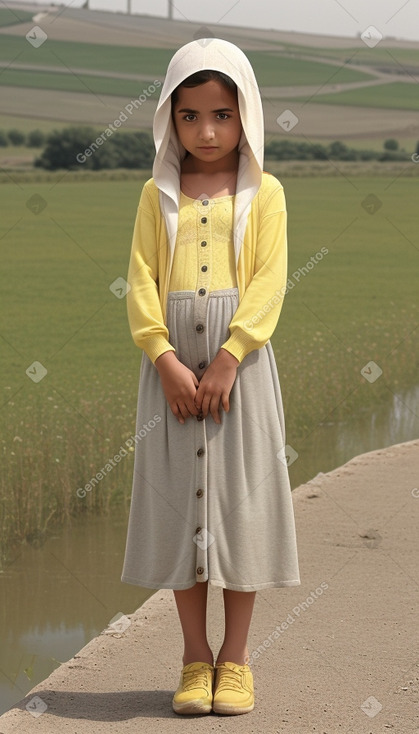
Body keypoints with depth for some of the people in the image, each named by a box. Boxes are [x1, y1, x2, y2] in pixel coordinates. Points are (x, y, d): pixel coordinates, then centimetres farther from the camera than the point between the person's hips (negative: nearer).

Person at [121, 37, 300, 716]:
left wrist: (227, 361, -16)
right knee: (180, 505, 4)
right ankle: (196, 659, 14)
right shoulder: (158, 195, 7)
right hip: (174, 366, 1)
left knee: (241, 504, 2)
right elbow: (141, 283, 0)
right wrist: (166, 361, -13)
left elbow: (268, 284, -6)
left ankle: (235, 659, 13)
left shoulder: (263, 193, 3)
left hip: (240, 365, -1)